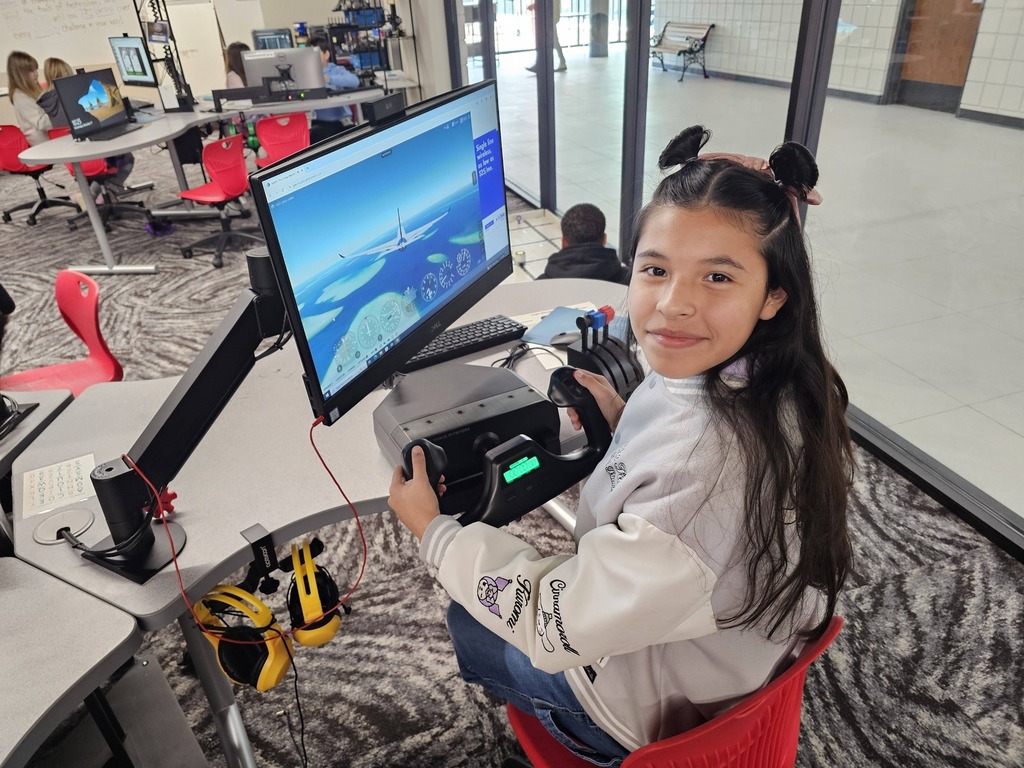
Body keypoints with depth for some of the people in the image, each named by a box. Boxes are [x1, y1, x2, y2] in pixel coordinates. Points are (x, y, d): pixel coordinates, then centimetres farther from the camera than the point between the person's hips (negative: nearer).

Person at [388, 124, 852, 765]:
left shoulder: (708, 465, -43)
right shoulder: (775, 383, -15)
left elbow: (556, 624, -31)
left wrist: (433, 531, -19)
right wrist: (624, 423, -5)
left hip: (660, 708, -7)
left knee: (468, 620, 16)